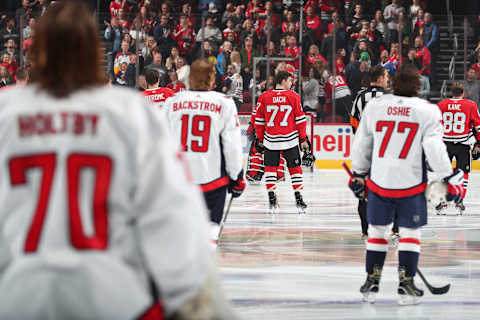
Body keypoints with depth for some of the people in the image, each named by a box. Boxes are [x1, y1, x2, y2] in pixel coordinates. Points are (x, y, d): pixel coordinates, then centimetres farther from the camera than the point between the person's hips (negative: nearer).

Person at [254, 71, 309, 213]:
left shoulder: (264, 97, 0)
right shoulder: (293, 97, -4)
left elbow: (259, 121, 5)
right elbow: (300, 119, -2)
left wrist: (260, 139, 15)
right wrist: (303, 139, 5)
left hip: (270, 139, 1)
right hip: (290, 140, -1)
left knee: (270, 168, 10)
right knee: (295, 168, 8)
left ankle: (272, 199, 5)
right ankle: (298, 199, 7)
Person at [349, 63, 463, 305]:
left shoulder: (374, 106, 1)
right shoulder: (427, 111, -7)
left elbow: (361, 145, 9)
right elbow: (434, 148, -13)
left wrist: (358, 174, 22)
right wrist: (450, 179, -5)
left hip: (379, 181, 2)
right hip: (411, 184, -2)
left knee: (377, 230, 15)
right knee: (410, 232, 8)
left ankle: (371, 283, 16)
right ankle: (406, 285, 2)